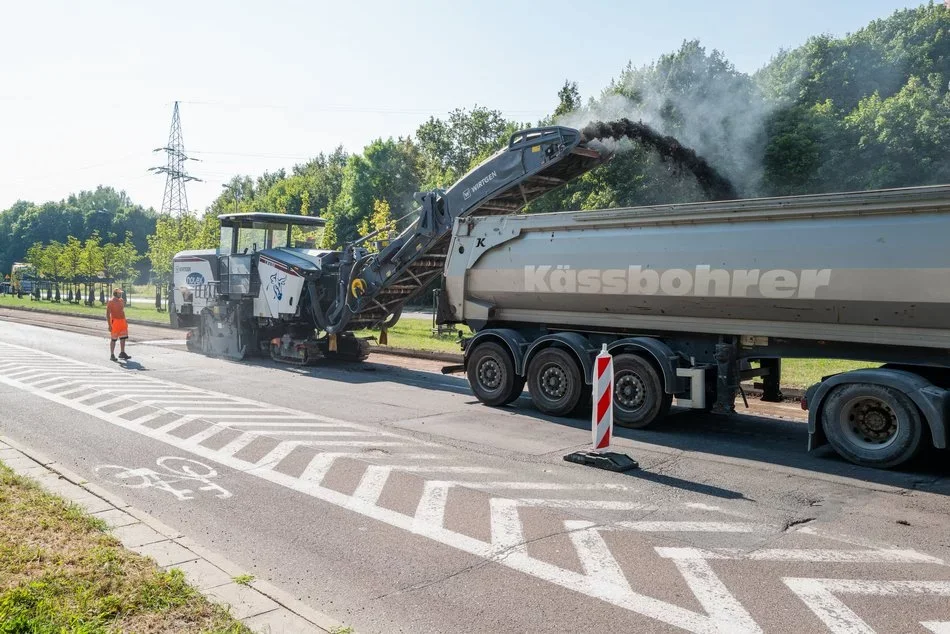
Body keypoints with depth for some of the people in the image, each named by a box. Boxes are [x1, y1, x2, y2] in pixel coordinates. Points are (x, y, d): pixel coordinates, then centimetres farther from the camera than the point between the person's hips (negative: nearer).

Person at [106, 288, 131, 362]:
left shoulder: (121, 300, 11)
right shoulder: (111, 302, -11)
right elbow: (107, 314, -12)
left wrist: (125, 321, 18)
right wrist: (109, 325, -16)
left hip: (122, 321, 7)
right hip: (115, 322, -7)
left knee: (123, 338, 10)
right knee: (113, 339, 0)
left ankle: (122, 353, 20)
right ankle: (112, 355, 8)